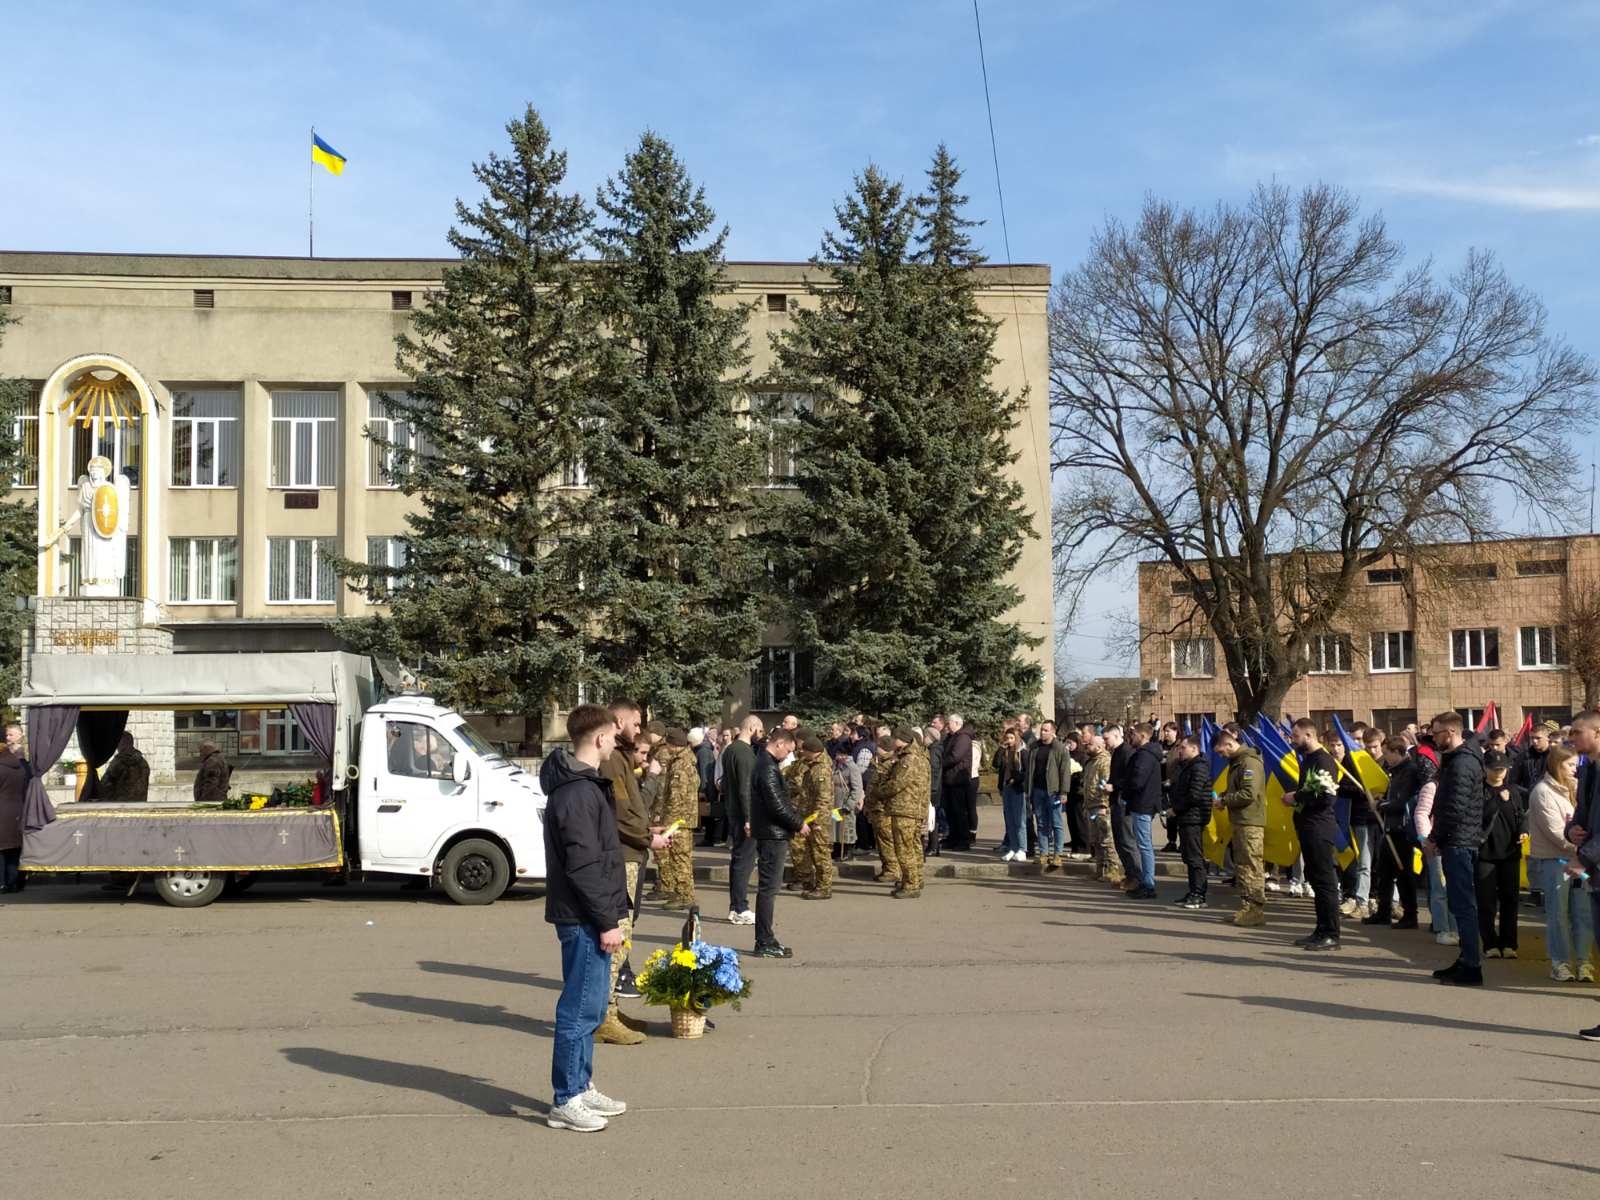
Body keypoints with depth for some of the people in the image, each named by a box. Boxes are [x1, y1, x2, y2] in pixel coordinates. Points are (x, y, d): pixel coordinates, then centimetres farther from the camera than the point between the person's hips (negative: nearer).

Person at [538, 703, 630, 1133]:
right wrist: (607, 921, -18)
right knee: (581, 1008, -4)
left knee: (589, 1006, 17)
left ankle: (581, 1087, 26)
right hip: (584, 918, -10)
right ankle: (567, 1102, 4)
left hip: (588, 917, 10)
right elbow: (584, 866, -22)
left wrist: (611, 913, 19)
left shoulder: (585, 784, 15)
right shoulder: (578, 793, -19)